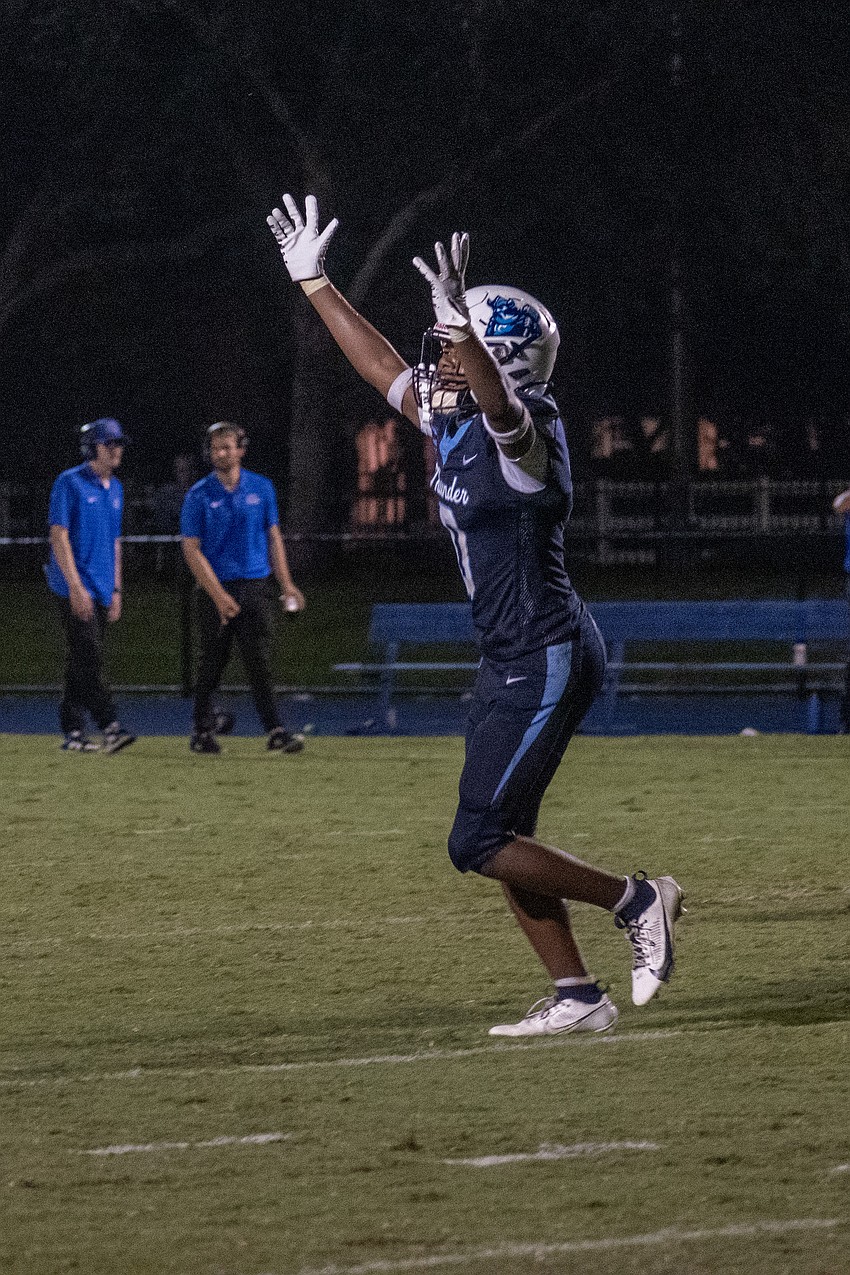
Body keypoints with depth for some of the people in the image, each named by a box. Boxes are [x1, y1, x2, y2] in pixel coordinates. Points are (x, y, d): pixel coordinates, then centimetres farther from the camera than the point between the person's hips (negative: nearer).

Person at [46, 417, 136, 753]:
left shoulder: (115, 488, 17)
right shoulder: (70, 483, -7)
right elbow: (59, 536, -12)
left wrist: (116, 590, 18)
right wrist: (76, 586, -18)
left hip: (102, 591, 7)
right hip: (75, 587, -7)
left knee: (81, 663, 7)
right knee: (89, 657, -14)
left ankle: (73, 732, 8)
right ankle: (110, 727, -22)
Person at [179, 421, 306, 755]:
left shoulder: (261, 488, 9)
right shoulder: (198, 496, -1)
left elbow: (273, 538, 15)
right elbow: (192, 550, -5)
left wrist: (286, 584, 5)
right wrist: (219, 595, -15)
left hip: (255, 588, 2)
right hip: (216, 589, -2)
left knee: (260, 661, -8)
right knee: (212, 663, 3)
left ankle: (275, 730, -15)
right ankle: (203, 728, 18)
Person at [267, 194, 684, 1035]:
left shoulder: (523, 436, -17)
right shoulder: (455, 426, 9)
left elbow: (497, 398, -41)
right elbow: (383, 367, 21)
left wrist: (460, 326, -57)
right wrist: (313, 282, 24)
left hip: (546, 662, -10)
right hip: (511, 659, 10)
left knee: (479, 843, -9)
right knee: (499, 841, 10)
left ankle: (636, 900, 3)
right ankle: (577, 997, 15)